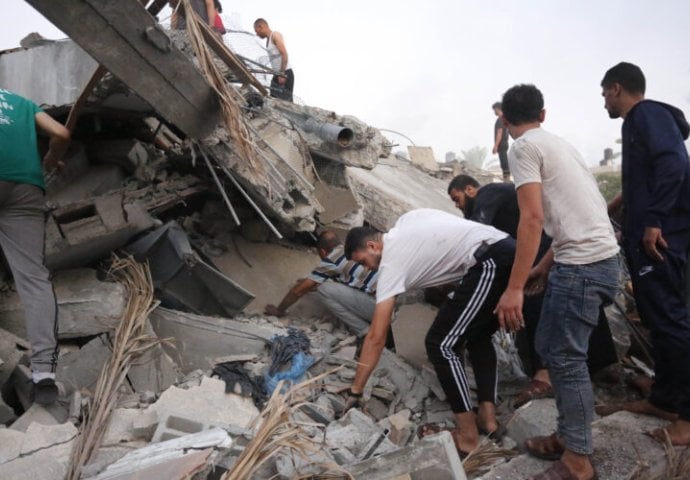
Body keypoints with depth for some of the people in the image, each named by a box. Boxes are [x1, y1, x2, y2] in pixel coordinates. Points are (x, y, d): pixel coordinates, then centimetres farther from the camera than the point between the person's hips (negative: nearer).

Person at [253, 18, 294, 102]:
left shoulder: (275, 35, -6)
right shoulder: (268, 39, 20)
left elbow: (284, 54, -16)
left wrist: (282, 74, -22)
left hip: (285, 74, -9)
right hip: (277, 75, 9)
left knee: (286, 101, -13)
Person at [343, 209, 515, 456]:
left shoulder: (391, 262, -1)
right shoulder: (404, 222, 21)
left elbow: (376, 338, -2)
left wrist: (355, 392, 4)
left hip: (490, 262, -10)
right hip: (509, 251, 10)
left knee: (441, 345, -3)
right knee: (478, 335, 24)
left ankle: (468, 436, 1)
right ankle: (487, 416, 19)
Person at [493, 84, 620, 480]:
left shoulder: (523, 147, -7)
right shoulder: (558, 144, 20)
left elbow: (533, 218, -17)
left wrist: (514, 288, -17)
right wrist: (545, 266, 28)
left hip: (583, 263, -9)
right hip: (601, 256, 9)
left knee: (566, 358, 0)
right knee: (553, 349, 18)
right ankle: (569, 437, 29)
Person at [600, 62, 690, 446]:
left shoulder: (649, 114, -8)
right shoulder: (638, 121, 21)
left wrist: (653, 221, -24)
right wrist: (618, 205, 36)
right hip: (647, 234, 10)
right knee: (658, 318, 13)